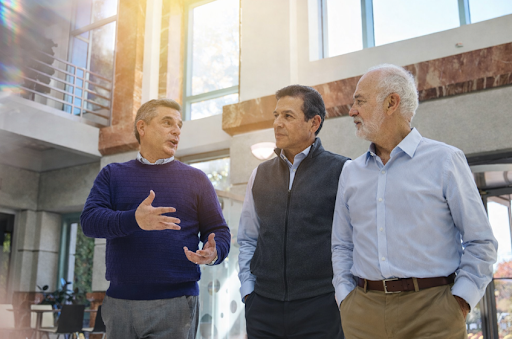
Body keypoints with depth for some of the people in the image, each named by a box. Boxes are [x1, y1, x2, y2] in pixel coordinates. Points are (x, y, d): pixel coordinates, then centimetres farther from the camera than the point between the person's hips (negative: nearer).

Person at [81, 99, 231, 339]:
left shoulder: (195, 179, 9)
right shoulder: (112, 175, 10)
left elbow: (219, 232, 7)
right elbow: (89, 220, -4)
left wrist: (213, 254, -17)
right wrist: (135, 220, -23)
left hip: (176, 304, -1)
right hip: (119, 303, 1)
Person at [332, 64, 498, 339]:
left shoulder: (445, 160, -1)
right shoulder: (350, 173, 10)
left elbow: (480, 242, 0)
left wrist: (459, 303, -8)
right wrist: (345, 298, 3)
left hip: (431, 309, -3)